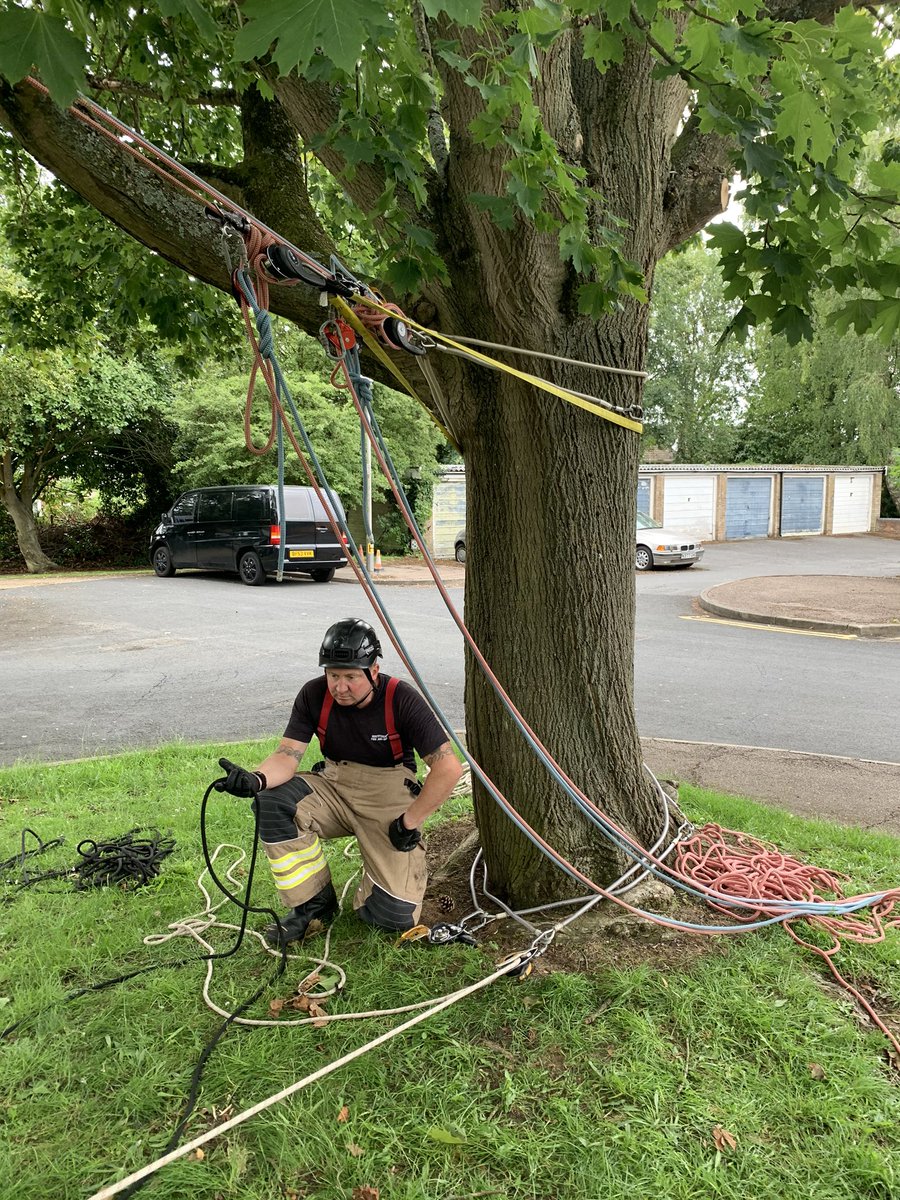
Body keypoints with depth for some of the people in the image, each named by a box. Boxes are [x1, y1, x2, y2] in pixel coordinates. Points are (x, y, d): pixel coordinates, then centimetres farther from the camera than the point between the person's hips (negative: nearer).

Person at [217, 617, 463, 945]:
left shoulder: (401, 700, -19)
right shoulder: (314, 694, -9)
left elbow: (449, 767, -21)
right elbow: (288, 755, -14)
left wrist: (409, 822, -17)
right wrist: (256, 779, -36)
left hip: (389, 799, -3)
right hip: (333, 789, 4)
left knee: (397, 915, -18)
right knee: (271, 801, -27)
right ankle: (314, 904, -8)